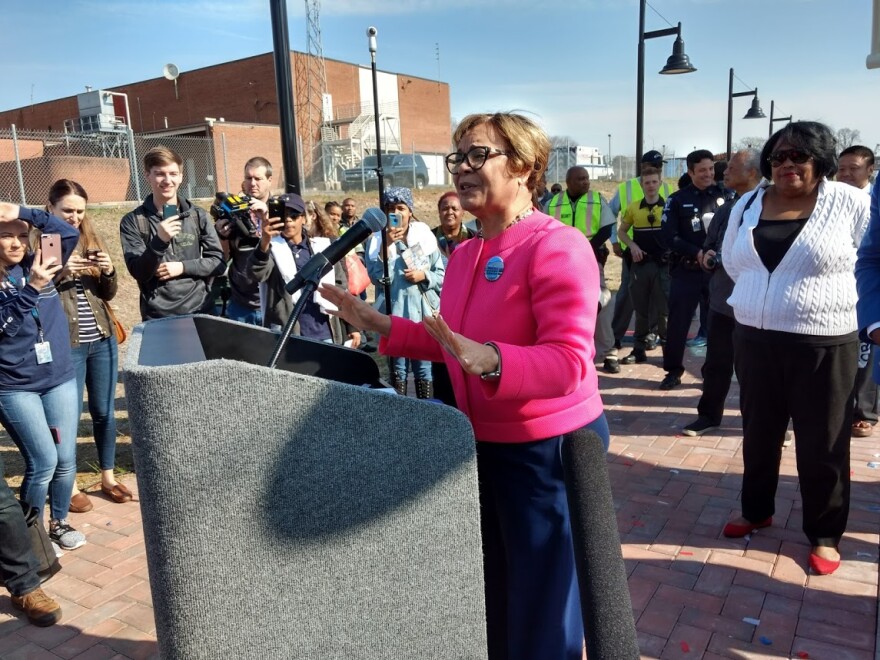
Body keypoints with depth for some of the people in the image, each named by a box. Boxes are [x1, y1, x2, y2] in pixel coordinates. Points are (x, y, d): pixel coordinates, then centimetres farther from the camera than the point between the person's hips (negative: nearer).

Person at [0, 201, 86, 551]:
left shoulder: (38, 265, 4)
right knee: (44, 461, -5)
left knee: (66, 460, 9)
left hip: (60, 380, 4)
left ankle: (58, 522, 31)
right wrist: (31, 288, -28)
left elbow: (69, 233, -5)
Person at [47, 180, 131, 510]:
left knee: (105, 411, 12)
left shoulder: (91, 239, 8)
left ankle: (108, 477, 27)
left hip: (102, 339, 4)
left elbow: (109, 293, 9)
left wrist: (109, 271, -11)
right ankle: (69, 484, 20)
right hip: (65, 343, -4)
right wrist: (60, 273, -22)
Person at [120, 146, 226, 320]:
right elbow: (138, 272, -8)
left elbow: (218, 262, 4)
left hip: (199, 312, 2)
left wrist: (182, 267, -10)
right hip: (156, 317, -1)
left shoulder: (198, 215, 5)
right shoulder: (132, 221, 0)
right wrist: (159, 241, -23)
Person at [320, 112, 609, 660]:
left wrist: (487, 360, -44)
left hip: (548, 447, -8)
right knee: (489, 599, 25)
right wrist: (381, 325, 7)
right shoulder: (464, 254, 6)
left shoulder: (557, 246, -20)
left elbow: (568, 364, -28)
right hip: (482, 444, 8)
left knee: (542, 615, 10)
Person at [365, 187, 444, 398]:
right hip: (394, 314, 0)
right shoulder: (376, 241, 0)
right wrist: (386, 246, -18)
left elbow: (442, 274, 6)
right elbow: (378, 279, -12)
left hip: (423, 312, 1)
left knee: (424, 369, 9)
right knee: (397, 370, 10)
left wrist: (424, 276, -13)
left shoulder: (425, 236, 3)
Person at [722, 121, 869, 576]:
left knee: (822, 445, 7)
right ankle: (756, 510, 37)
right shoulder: (748, 204, 5)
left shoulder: (851, 203, -8)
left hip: (823, 344, -4)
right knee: (758, 433, 17)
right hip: (754, 339, 4)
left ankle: (825, 534, 26)